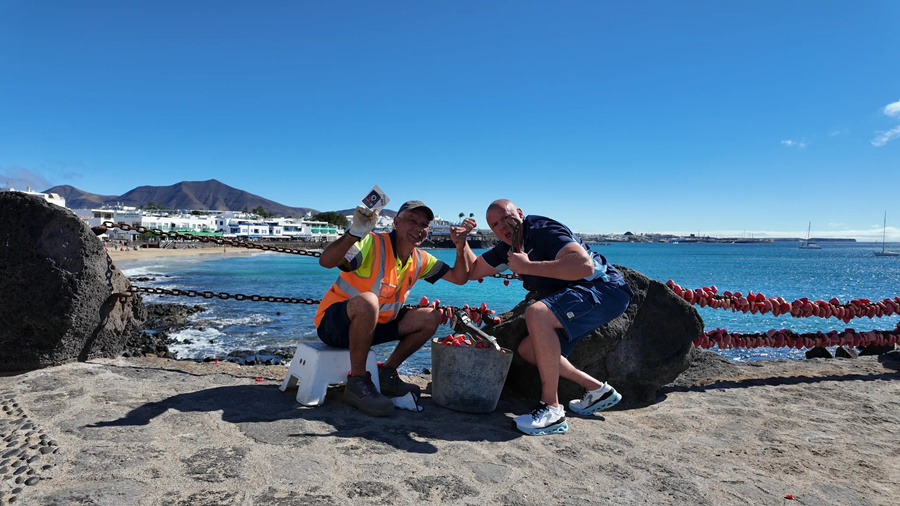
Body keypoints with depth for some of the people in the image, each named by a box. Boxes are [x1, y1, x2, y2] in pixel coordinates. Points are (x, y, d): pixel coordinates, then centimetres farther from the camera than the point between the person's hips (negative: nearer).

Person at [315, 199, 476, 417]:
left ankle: (387, 374, 8)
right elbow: (325, 261, -37)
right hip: (333, 323, -7)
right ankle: (357, 383, -22)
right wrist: (355, 233, -52)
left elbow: (459, 277, 6)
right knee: (367, 301, -40)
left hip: (374, 323, 8)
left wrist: (461, 245, -8)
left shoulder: (420, 259, 2)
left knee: (431, 318, 1)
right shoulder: (372, 244, -22)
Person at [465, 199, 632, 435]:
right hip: (577, 297, 10)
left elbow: (585, 265, -33)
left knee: (536, 313, -33)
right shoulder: (508, 247, 9)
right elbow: (472, 271, 17)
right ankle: (597, 390, 18)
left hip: (605, 289, -10)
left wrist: (527, 266, -28)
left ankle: (552, 410, -26)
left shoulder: (543, 230, -18)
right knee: (528, 350, 12)